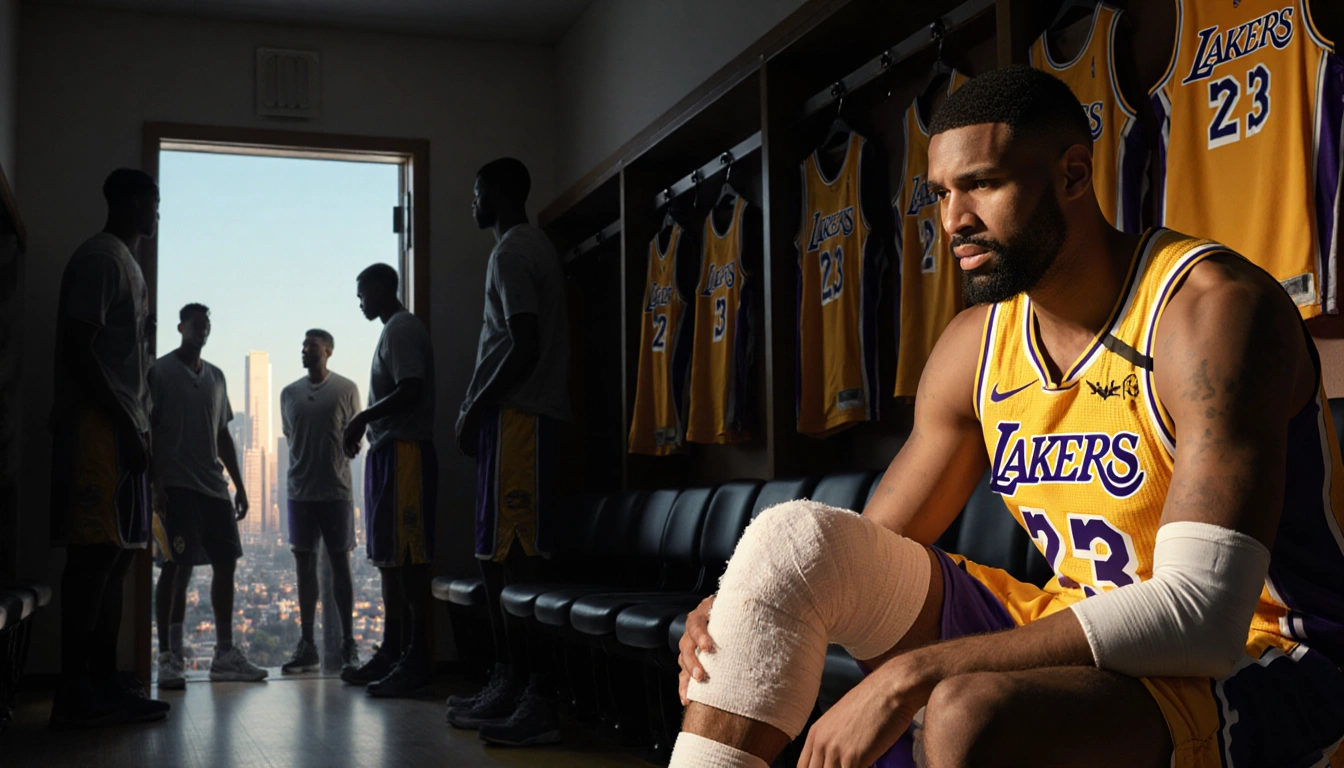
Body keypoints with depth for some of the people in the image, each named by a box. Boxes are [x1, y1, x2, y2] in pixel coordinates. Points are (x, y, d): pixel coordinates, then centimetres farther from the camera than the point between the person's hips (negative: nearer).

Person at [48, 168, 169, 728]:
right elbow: (77, 347, -15)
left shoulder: (126, 263, 23)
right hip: (99, 428, -10)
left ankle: (104, 686, 10)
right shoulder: (100, 258, -6)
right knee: (95, 555, -11)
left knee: (115, 556, 7)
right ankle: (75, 696, -10)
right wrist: (125, 423, -18)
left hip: (121, 431, 10)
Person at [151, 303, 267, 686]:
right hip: (176, 485, -6)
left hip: (214, 485, 7)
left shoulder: (215, 377, 19)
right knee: (178, 568, -8)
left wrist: (239, 485, 16)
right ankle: (169, 658, -3)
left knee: (226, 563, 4)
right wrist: (154, 483, -14)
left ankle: (225, 655, 11)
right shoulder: (160, 372, 0)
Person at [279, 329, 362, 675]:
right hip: (300, 491, 3)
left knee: (340, 563, 0)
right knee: (305, 563, 4)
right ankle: (307, 646, 8)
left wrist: (345, 449, -9)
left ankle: (349, 644, 4)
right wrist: (302, 467, 9)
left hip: (336, 490, -3)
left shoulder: (346, 390, 1)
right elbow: (289, 436, 18)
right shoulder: (289, 393, 10)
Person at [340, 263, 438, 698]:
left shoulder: (402, 328, -9)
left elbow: (410, 390, -20)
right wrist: (367, 425, 16)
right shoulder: (393, 330, 22)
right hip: (388, 452, 11)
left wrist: (363, 418, -13)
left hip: (404, 450, -11)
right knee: (388, 556, 12)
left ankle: (417, 661, -11)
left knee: (407, 556, -11)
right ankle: (392, 652, 18)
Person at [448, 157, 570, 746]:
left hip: (514, 412, -10)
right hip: (524, 413, 10)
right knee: (496, 552, 11)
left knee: (512, 554, -13)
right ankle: (510, 682, 16)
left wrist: (475, 408, -11)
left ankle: (539, 701, -16)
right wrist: (478, 406, 19)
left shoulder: (511, 252, -9)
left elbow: (524, 347, -19)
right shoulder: (534, 247, 23)